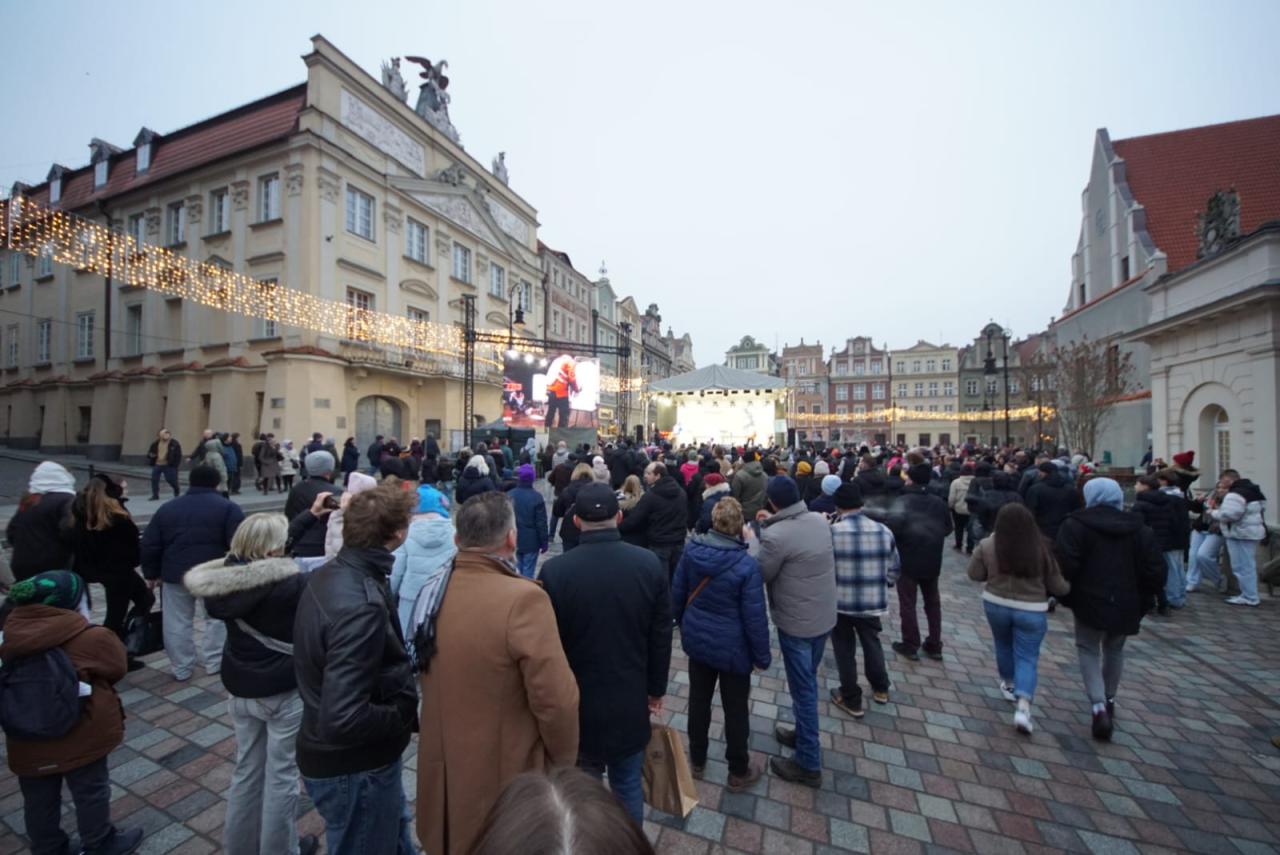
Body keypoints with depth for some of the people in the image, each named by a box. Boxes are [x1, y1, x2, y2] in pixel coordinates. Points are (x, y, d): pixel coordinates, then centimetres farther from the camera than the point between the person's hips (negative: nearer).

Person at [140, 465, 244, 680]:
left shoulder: (167, 508, 9)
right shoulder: (227, 507, -6)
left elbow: (149, 545, 9)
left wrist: (152, 573, 19)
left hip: (176, 573, 3)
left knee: (177, 622, 13)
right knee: (217, 618, 12)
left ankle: (181, 669, 20)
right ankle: (215, 663, 17)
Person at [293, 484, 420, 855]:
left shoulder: (327, 575, -6)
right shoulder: (361, 606, -35)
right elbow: (344, 720, -35)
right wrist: (408, 710, -18)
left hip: (341, 756, 8)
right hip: (353, 768, -8)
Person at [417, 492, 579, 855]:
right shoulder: (523, 598, -30)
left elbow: (424, 675, 6)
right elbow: (557, 700, -25)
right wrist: (563, 761, -8)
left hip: (442, 770, 6)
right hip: (504, 778, -5)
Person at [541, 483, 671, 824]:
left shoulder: (555, 570, -20)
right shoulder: (650, 564, -14)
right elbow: (661, 636, -5)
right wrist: (656, 689, 10)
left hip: (577, 703, -1)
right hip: (631, 701, 2)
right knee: (628, 788, 21)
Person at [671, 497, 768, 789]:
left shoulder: (691, 550, -12)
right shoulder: (746, 564, -26)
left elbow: (677, 595, 0)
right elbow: (754, 617, -19)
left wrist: (684, 625, 18)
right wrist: (762, 655, -3)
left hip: (697, 639, 4)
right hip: (732, 647, -4)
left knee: (698, 700, 23)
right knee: (735, 709, 17)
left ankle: (697, 760, 43)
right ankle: (738, 772, 37)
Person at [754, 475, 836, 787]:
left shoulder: (775, 536, -28)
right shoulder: (820, 520, -6)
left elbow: (759, 575, -14)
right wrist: (774, 522, 11)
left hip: (796, 623, -7)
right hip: (824, 616, 7)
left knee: (802, 689, 9)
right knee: (808, 683, 25)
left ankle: (808, 764, 26)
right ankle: (803, 734, 45)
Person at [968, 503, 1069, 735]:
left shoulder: (987, 546, -13)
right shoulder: (1042, 549, -14)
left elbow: (975, 574, -3)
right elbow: (1058, 587, -5)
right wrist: (1068, 587, 18)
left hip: (995, 604, 1)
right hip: (1031, 611, -1)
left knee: (1003, 645, 25)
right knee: (1027, 657, 9)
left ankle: (1008, 684, 44)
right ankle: (1023, 708, -3)